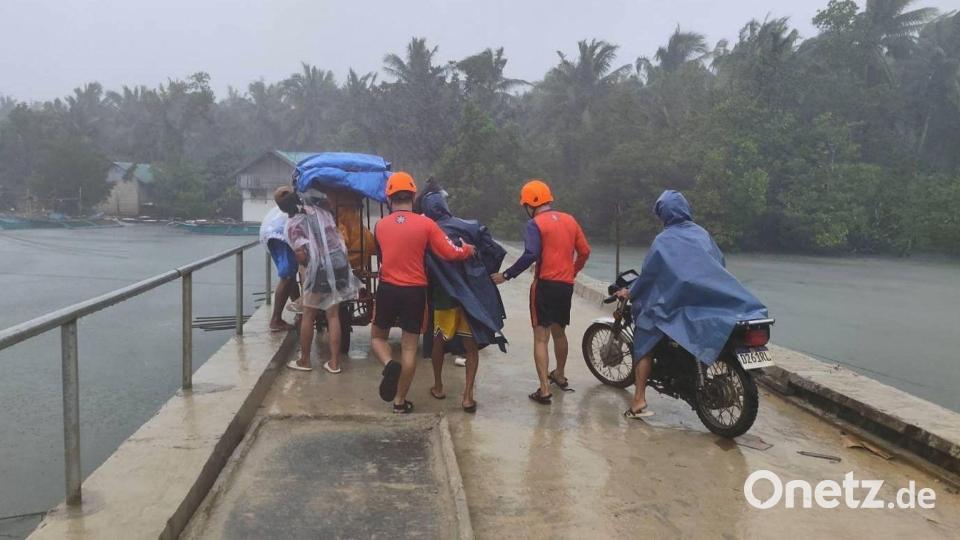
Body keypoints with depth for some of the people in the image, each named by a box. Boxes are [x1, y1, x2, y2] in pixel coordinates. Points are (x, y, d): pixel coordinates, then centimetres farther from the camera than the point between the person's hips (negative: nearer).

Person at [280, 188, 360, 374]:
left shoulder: (294, 224, -3)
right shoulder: (320, 211, 12)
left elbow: (301, 254, -12)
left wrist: (305, 266, 6)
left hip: (320, 269, -5)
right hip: (340, 263, 5)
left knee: (308, 315, 12)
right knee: (333, 315, 12)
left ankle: (304, 360, 22)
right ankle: (334, 362, 12)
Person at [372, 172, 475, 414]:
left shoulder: (380, 225, 0)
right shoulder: (426, 224, -8)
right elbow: (450, 253, -8)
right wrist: (469, 249, 11)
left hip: (388, 289, 1)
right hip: (415, 291, -1)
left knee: (377, 336, 22)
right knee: (409, 348, 8)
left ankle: (389, 365, -9)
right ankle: (400, 401, 14)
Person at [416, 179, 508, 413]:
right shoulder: (469, 227, -7)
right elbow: (495, 252, -8)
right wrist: (484, 275, 5)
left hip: (443, 296, 0)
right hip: (472, 295, 0)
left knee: (439, 340, 21)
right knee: (471, 345, 8)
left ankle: (438, 387, 34)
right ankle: (468, 395, 1)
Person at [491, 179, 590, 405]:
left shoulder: (536, 224, -9)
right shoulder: (569, 220, 11)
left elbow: (530, 255, -22)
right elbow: (584, 251, 12)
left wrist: (506, 275, -15)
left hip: (545, 284, -6)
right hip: (566, 285, 6)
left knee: (541, 337, -3)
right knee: (559, 332, 23)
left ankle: (544, 390, -8)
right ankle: (559, 376, 41)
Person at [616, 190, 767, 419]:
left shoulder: (664, 240, -6)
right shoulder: (702, 233, 9)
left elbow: (649, 273, -3)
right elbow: (720, 262, 16)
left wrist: (630, 292, 11)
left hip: (677, 304, -5)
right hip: (715, 302, 5)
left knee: (645, 342, 5)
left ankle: (639, 401, -6)